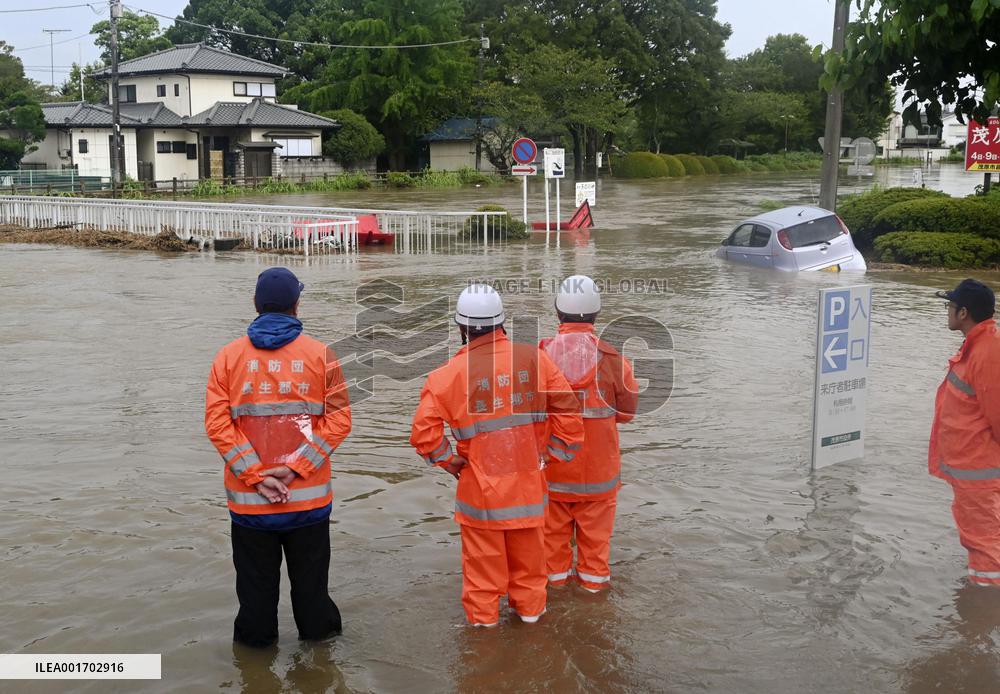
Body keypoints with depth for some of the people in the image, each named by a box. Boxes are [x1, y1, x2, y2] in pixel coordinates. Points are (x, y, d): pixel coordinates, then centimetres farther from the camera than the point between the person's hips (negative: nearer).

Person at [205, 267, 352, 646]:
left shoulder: (228, 356, -1)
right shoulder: (320, 355, -2)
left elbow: (217, 423, -8)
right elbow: (338, 420, -9)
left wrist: (256, 476, -11)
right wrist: (295, 467, -13)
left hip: (248, 498, 0)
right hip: (309, 495, 0)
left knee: (256, 584, 14)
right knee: (310, 581, 15)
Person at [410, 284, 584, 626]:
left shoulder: (451, 372, -14)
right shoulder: (534, 359, -7)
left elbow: (424, 428, -17)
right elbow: (568, 409, -4)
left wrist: (448, 460, -2)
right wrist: (553, 452, 7)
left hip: (480, 484, -2)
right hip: (528, 482, 3)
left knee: (483, 555, 15)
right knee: (528, 552, 21)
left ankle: (483, 615, 28)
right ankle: (529, 607, 36)